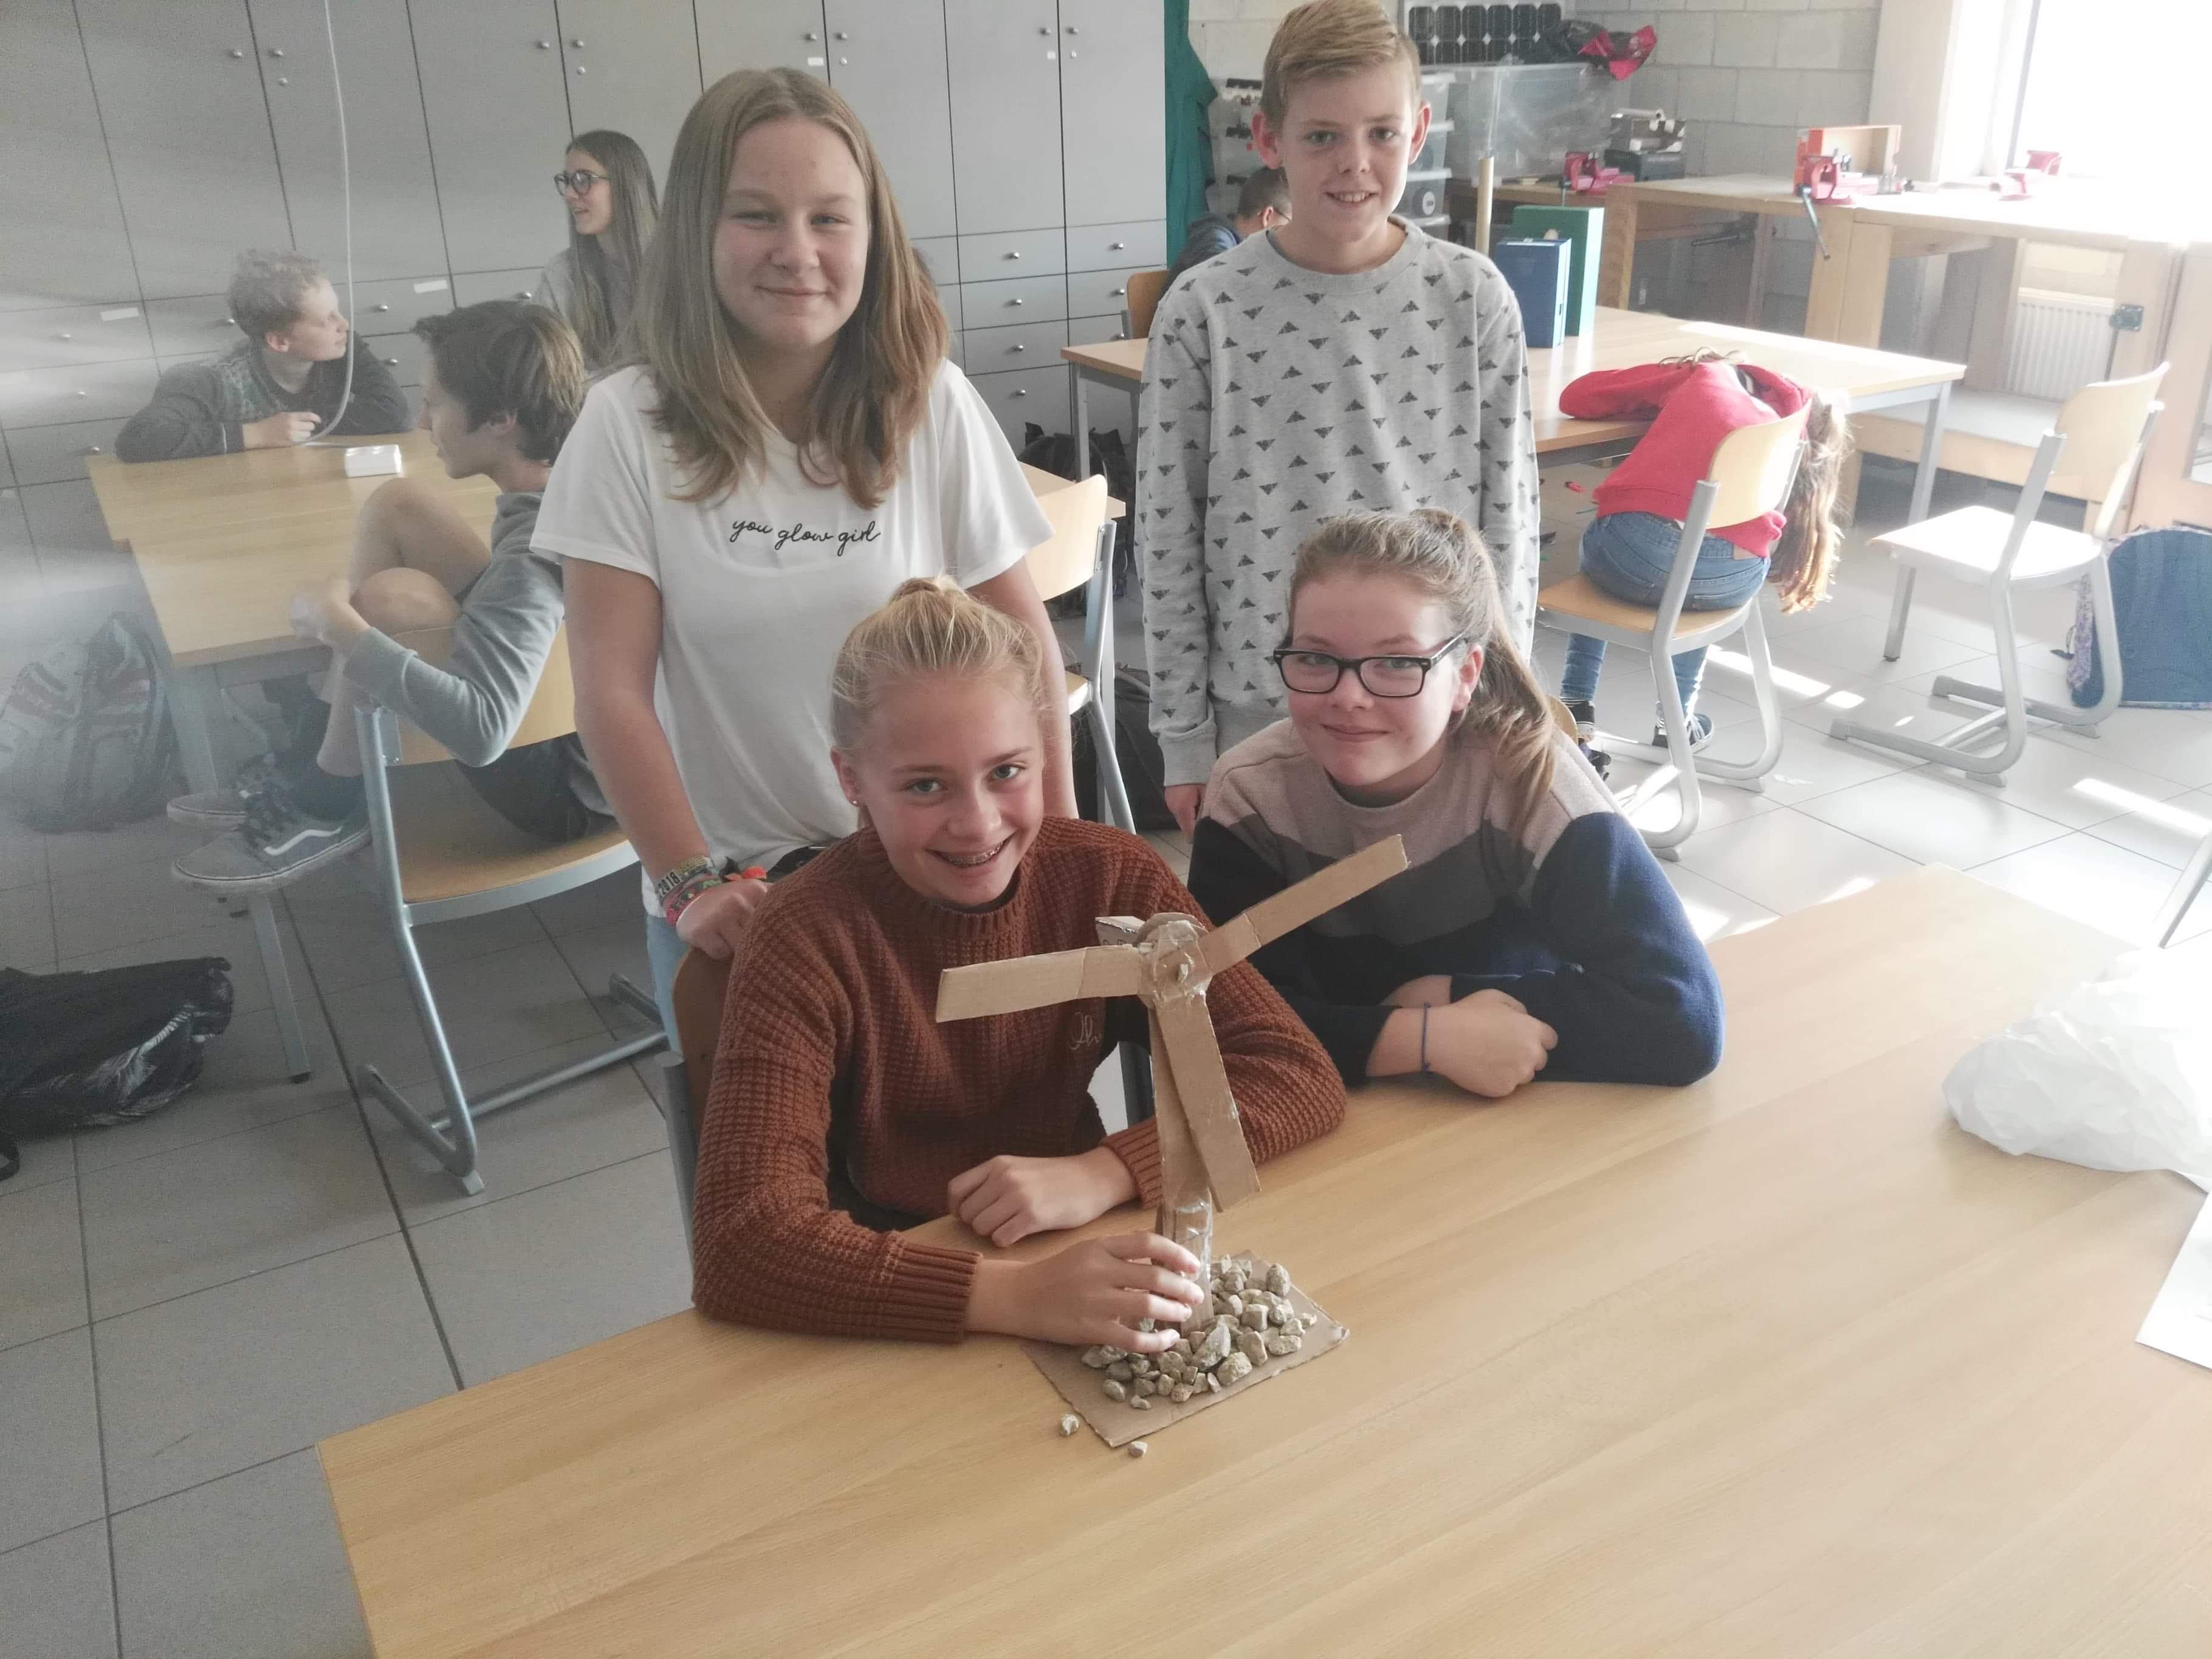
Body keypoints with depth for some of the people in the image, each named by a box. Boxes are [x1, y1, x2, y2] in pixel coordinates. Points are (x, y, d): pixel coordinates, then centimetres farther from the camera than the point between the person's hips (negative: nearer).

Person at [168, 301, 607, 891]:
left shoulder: (535, 554, -32)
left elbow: (480, 731, -42)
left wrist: (338, 625, -31)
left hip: (570, 784, -8)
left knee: (389, 598, -26)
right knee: (396, 504, 2)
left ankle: (329, 805, 1)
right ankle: (319, 758, 11)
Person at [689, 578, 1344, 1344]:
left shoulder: (1106, 875, -7)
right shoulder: (806, 941, -17)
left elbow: (1300, 1076, -10)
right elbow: (741, 1244, -28)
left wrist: (1101, 1171, -23)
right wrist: (1014, 1295, -39)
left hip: (1075, 1265, 3)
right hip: (898, 1327, -2)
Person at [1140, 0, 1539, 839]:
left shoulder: (1475, 298, -4)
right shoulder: (1202, 312, -8)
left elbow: (1508, 517, 1)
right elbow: (1170, 537, -4)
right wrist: (1184, 737, -2)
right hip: (1258, 708, -1)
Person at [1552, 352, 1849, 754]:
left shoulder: (1705, 374, 20)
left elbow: (1576, 398, 22)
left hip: (1635, 547, -1)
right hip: (1731, 578, 2)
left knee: (1596, 551, 36)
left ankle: (1577, 706, 26)